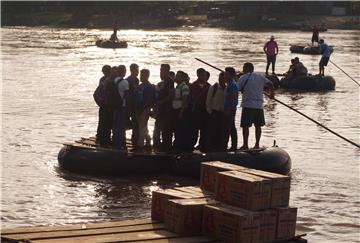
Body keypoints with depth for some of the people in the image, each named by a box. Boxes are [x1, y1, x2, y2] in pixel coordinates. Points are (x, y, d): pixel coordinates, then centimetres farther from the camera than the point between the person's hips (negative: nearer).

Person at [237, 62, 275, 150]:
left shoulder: (243, 78, -1)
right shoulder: (260, 77, 12)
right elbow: (270, 84, 5)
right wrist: (272, 93, 18)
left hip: (248, 105, -5)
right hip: (259, 105, 5)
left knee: (245, 126, -1)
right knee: (258, 126, 10)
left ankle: (245, 145, -4)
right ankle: (257, 144, 11)